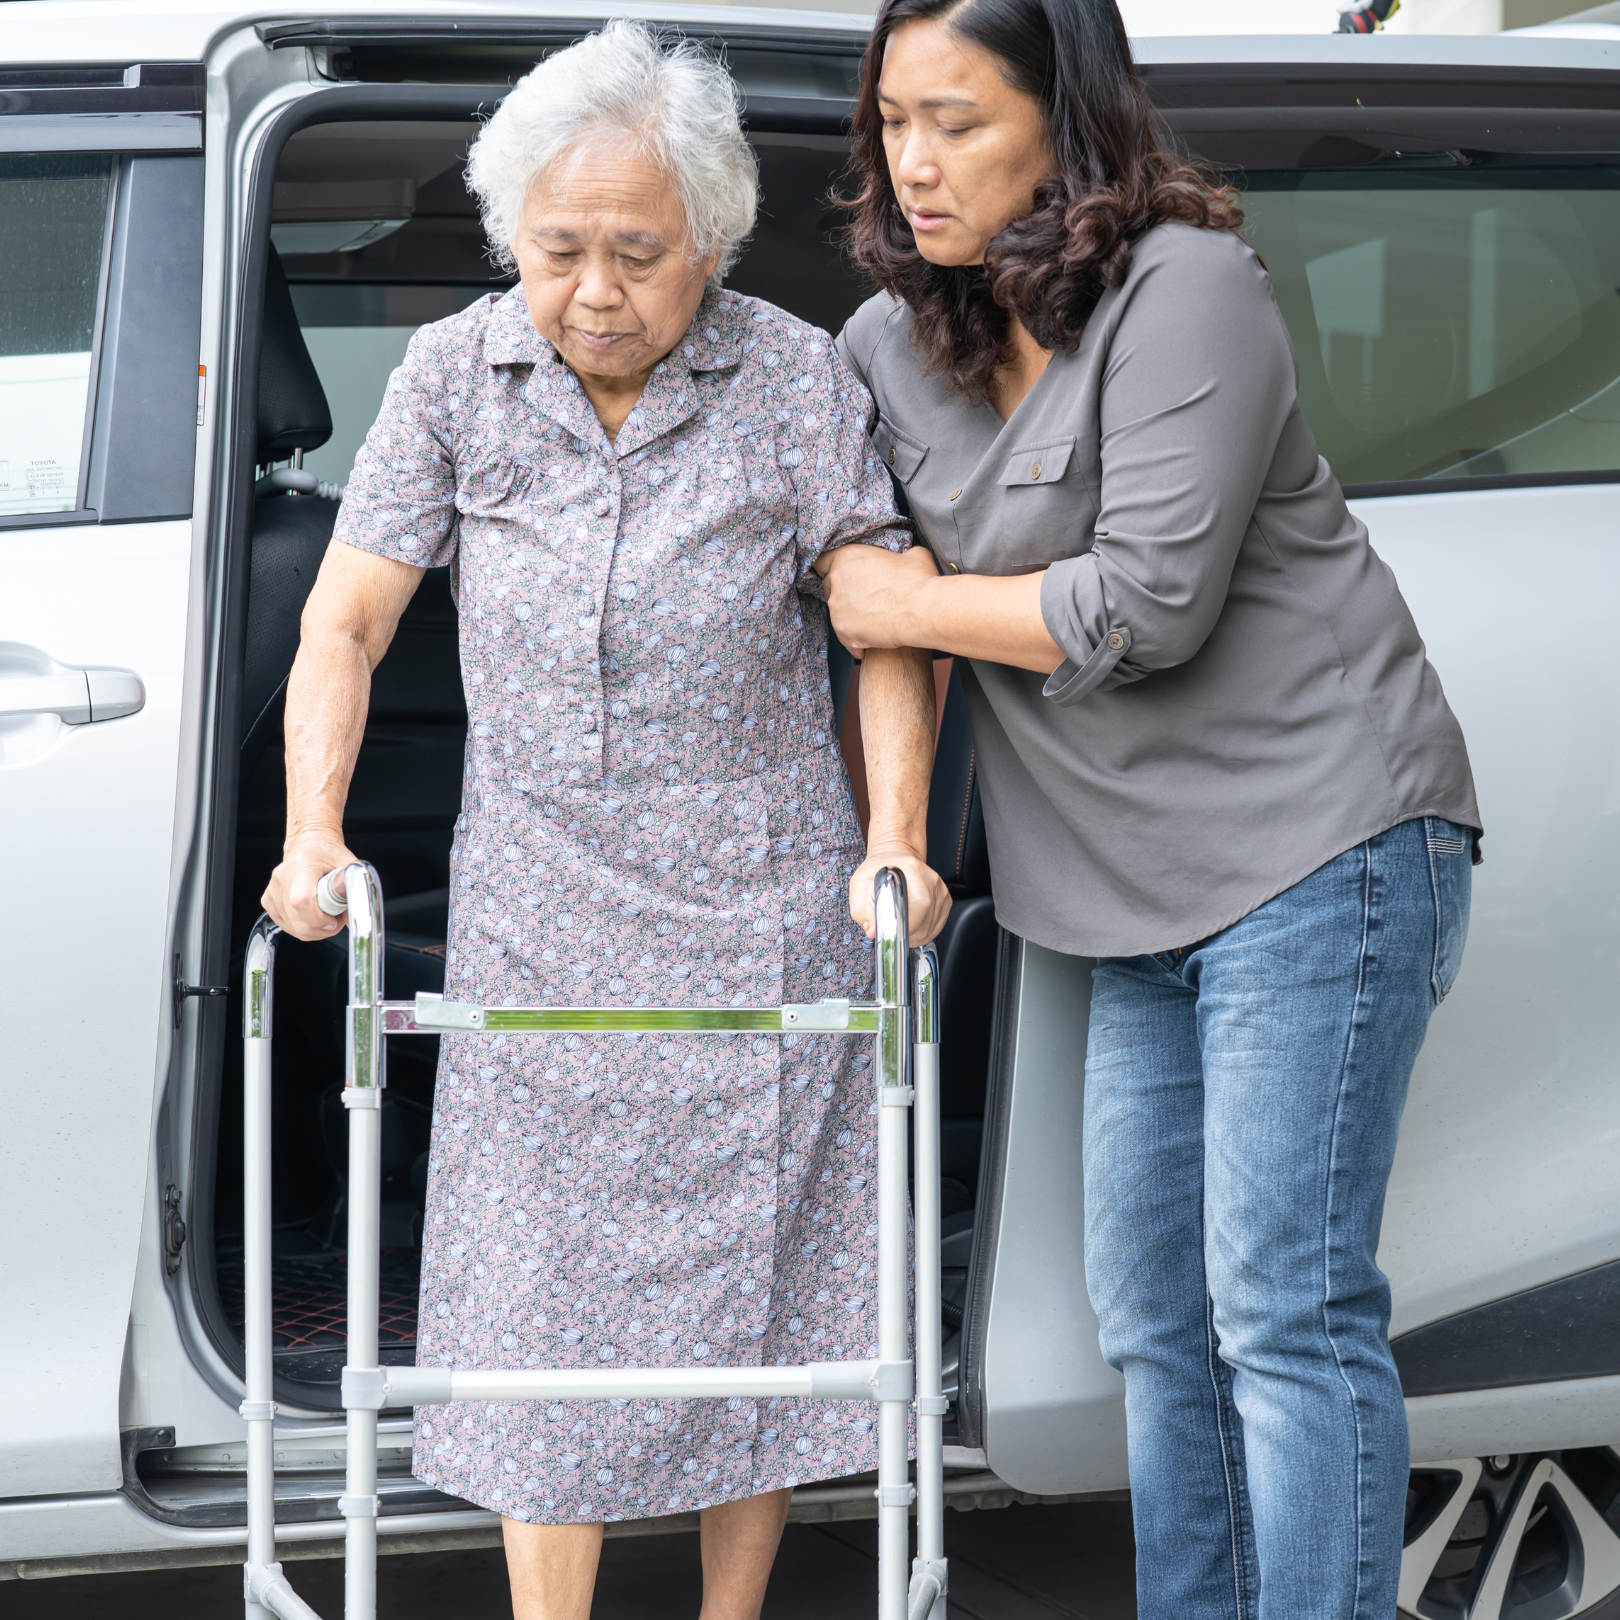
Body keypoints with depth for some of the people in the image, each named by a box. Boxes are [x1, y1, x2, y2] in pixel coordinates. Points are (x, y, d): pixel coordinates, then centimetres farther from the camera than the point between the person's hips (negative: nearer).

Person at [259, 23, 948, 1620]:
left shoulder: (796, 378, -5)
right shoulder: (458, 373, -2)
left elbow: (888, 627, -2)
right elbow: (342, 627, 0)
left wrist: (894, 842, -14)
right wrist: (312, 838, -12)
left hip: (761, 906, -1)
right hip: (533, 917, 1)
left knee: (750, 1288, 7)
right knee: (542, 1309, 2)